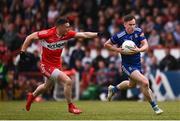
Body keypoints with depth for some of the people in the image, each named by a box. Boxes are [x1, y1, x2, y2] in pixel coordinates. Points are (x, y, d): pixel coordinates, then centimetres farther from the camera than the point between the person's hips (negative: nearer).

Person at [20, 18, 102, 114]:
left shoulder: (67, 34, -10)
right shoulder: (48, 34, -24)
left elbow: (84, 34, -15)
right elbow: (30, 37, -15)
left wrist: (97, 34, -28)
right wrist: (22, 51, -19)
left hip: (57, 65, 8)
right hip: (47, 66, -8)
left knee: (47, 86, 30)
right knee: (68, 82, -19)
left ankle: (32, 96, 58)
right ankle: (70, 107, -3)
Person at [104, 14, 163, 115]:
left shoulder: (138, 31, -9)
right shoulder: (119, 36, -20)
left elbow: (146, 46, -14)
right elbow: (106, 44, -6)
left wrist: (139, 49, -35)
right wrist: (118, 50, -20)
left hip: (137, 63, 6)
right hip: (127, 65, -6)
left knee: (132, 84, 30)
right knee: (145, 82, -23)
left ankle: (113, 89, 57)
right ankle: (155, 106, -9)